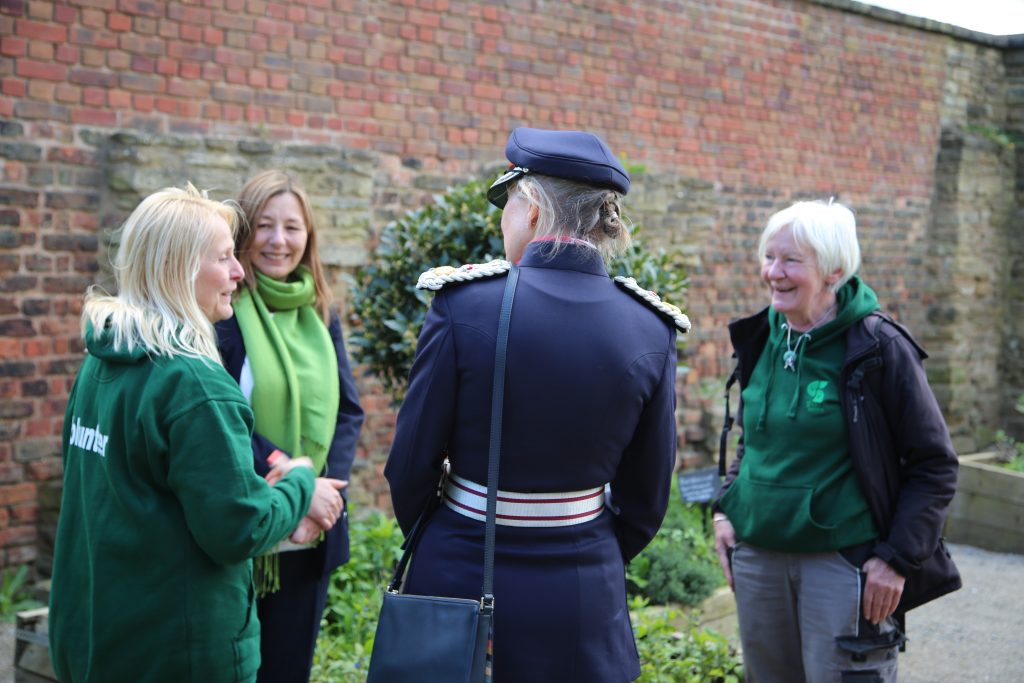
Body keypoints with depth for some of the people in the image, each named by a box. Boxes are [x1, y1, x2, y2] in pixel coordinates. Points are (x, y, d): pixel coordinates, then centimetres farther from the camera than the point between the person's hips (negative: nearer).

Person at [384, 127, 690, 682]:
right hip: (583, 596, 2)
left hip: (460, 576, -2)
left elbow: (410, 465, -7)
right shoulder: (651, 330, -7)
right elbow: (645, 498, 1)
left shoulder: (463, 305, -15)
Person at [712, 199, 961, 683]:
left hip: (843, 561, -5)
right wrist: (726, 507, 7)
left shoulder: (878, 347, -11)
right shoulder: (762, 339, 6)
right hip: (757, 556, 6)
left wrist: (898, 557, -13)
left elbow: (935, 465, -7)